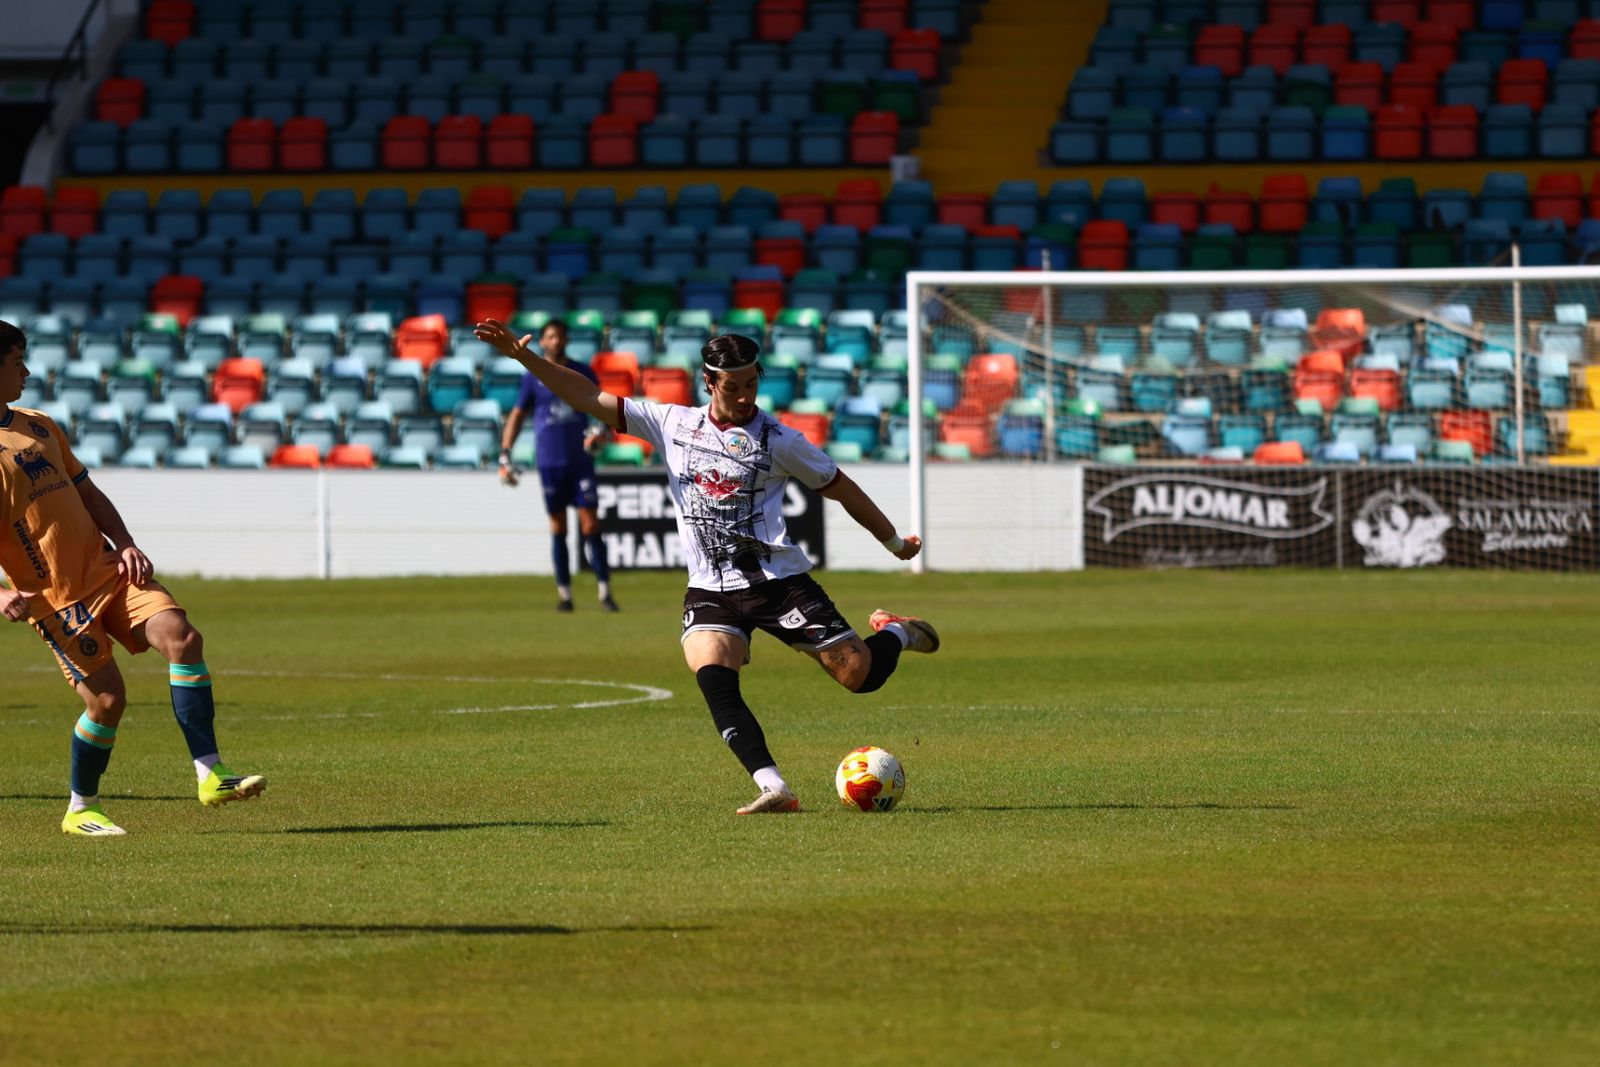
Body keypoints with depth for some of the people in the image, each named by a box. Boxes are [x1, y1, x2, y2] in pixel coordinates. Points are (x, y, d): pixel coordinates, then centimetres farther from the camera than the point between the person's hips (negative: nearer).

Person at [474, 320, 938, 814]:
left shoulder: (777, 440, -2)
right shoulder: (672, 424, 6)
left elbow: (841, 488, 9)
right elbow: (589, 398, 7)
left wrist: (895, 541, 15)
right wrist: (523, 356, 0)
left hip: (778, 581, -2)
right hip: (710, 591, 2)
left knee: (861, 675, -5)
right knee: (713, 680, -27)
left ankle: (895, 633, 31)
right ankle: (773, 788, -30)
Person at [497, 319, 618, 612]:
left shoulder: (583, 373, 7)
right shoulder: (534, 377, 5)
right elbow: (517, 415, 8)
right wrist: (505, 454, 0)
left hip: (580, 459, 0)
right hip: (550, 462, 0)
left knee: (590, 525, -6)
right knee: (558, 527, 3)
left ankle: (605, 591, -4)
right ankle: (564, 593, 10)